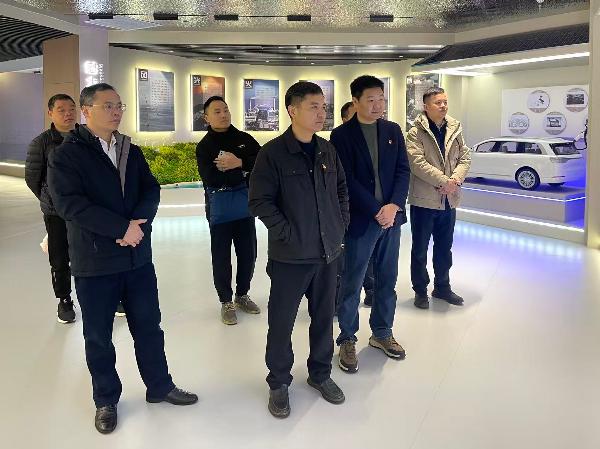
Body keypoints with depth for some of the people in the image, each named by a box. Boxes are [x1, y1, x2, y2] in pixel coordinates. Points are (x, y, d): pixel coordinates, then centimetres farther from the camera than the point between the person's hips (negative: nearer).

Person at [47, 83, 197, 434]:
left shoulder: (132, 152, 9)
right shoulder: (66, 155, -8)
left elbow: (151, 190, 1)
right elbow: (70, 203, -19)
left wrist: (138, 223, -19)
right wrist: (123, 228, -23)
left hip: (138, 256, 4)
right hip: (94, 262, -4)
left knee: (149, 326, 14)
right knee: (99, 336, 10)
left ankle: (160, 386, 32)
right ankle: (106, 400, 28)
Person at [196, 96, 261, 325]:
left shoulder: (245, 139, 4)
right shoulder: (204, 146, -5)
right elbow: (211, 178, -20)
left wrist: (239, 163, -24)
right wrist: (244, 172, -15)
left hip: (244, 207, 3)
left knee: (248, 254, 12)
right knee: (221, 257, 5)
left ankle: (242, 295, 33)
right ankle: (226, 302, 21)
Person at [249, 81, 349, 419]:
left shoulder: (328, 150, 5)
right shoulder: (273, 153, -12)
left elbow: (342, 189, 16)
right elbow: (260, 201, -14)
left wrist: (341, 224, 7)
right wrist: (288, 233, -17)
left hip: (328, 252, 5)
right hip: (291, 255, -5)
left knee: (324, 317, 17)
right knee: (282, 322, 7)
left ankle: (321, 373, 37)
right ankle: (279, 382, 26)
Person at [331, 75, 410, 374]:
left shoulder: (393, 130, 8)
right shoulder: (342, 135, -6)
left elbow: (403, 170, 4)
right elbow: (347, 180, -12)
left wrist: (394, 206, -11)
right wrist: (377, 210, -16)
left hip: (391, 216, 5)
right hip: (359, 220, -4)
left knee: (387, 281, 14)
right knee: (351, 284, 6)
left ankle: (382, 333, 31)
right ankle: (347, 340, 21)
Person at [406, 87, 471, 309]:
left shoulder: (455, 129, 8)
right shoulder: (416, 133, -10)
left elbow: (465, 158, 6)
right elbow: (418, 163, -19)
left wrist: (455, 179, -12)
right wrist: (443, 181, -20)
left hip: (449, 199, 5)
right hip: (424, 199, -5)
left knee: (444, 248, 17)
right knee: (420, 249, 7)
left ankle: (442, 287, 33)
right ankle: (420, 290, 21)